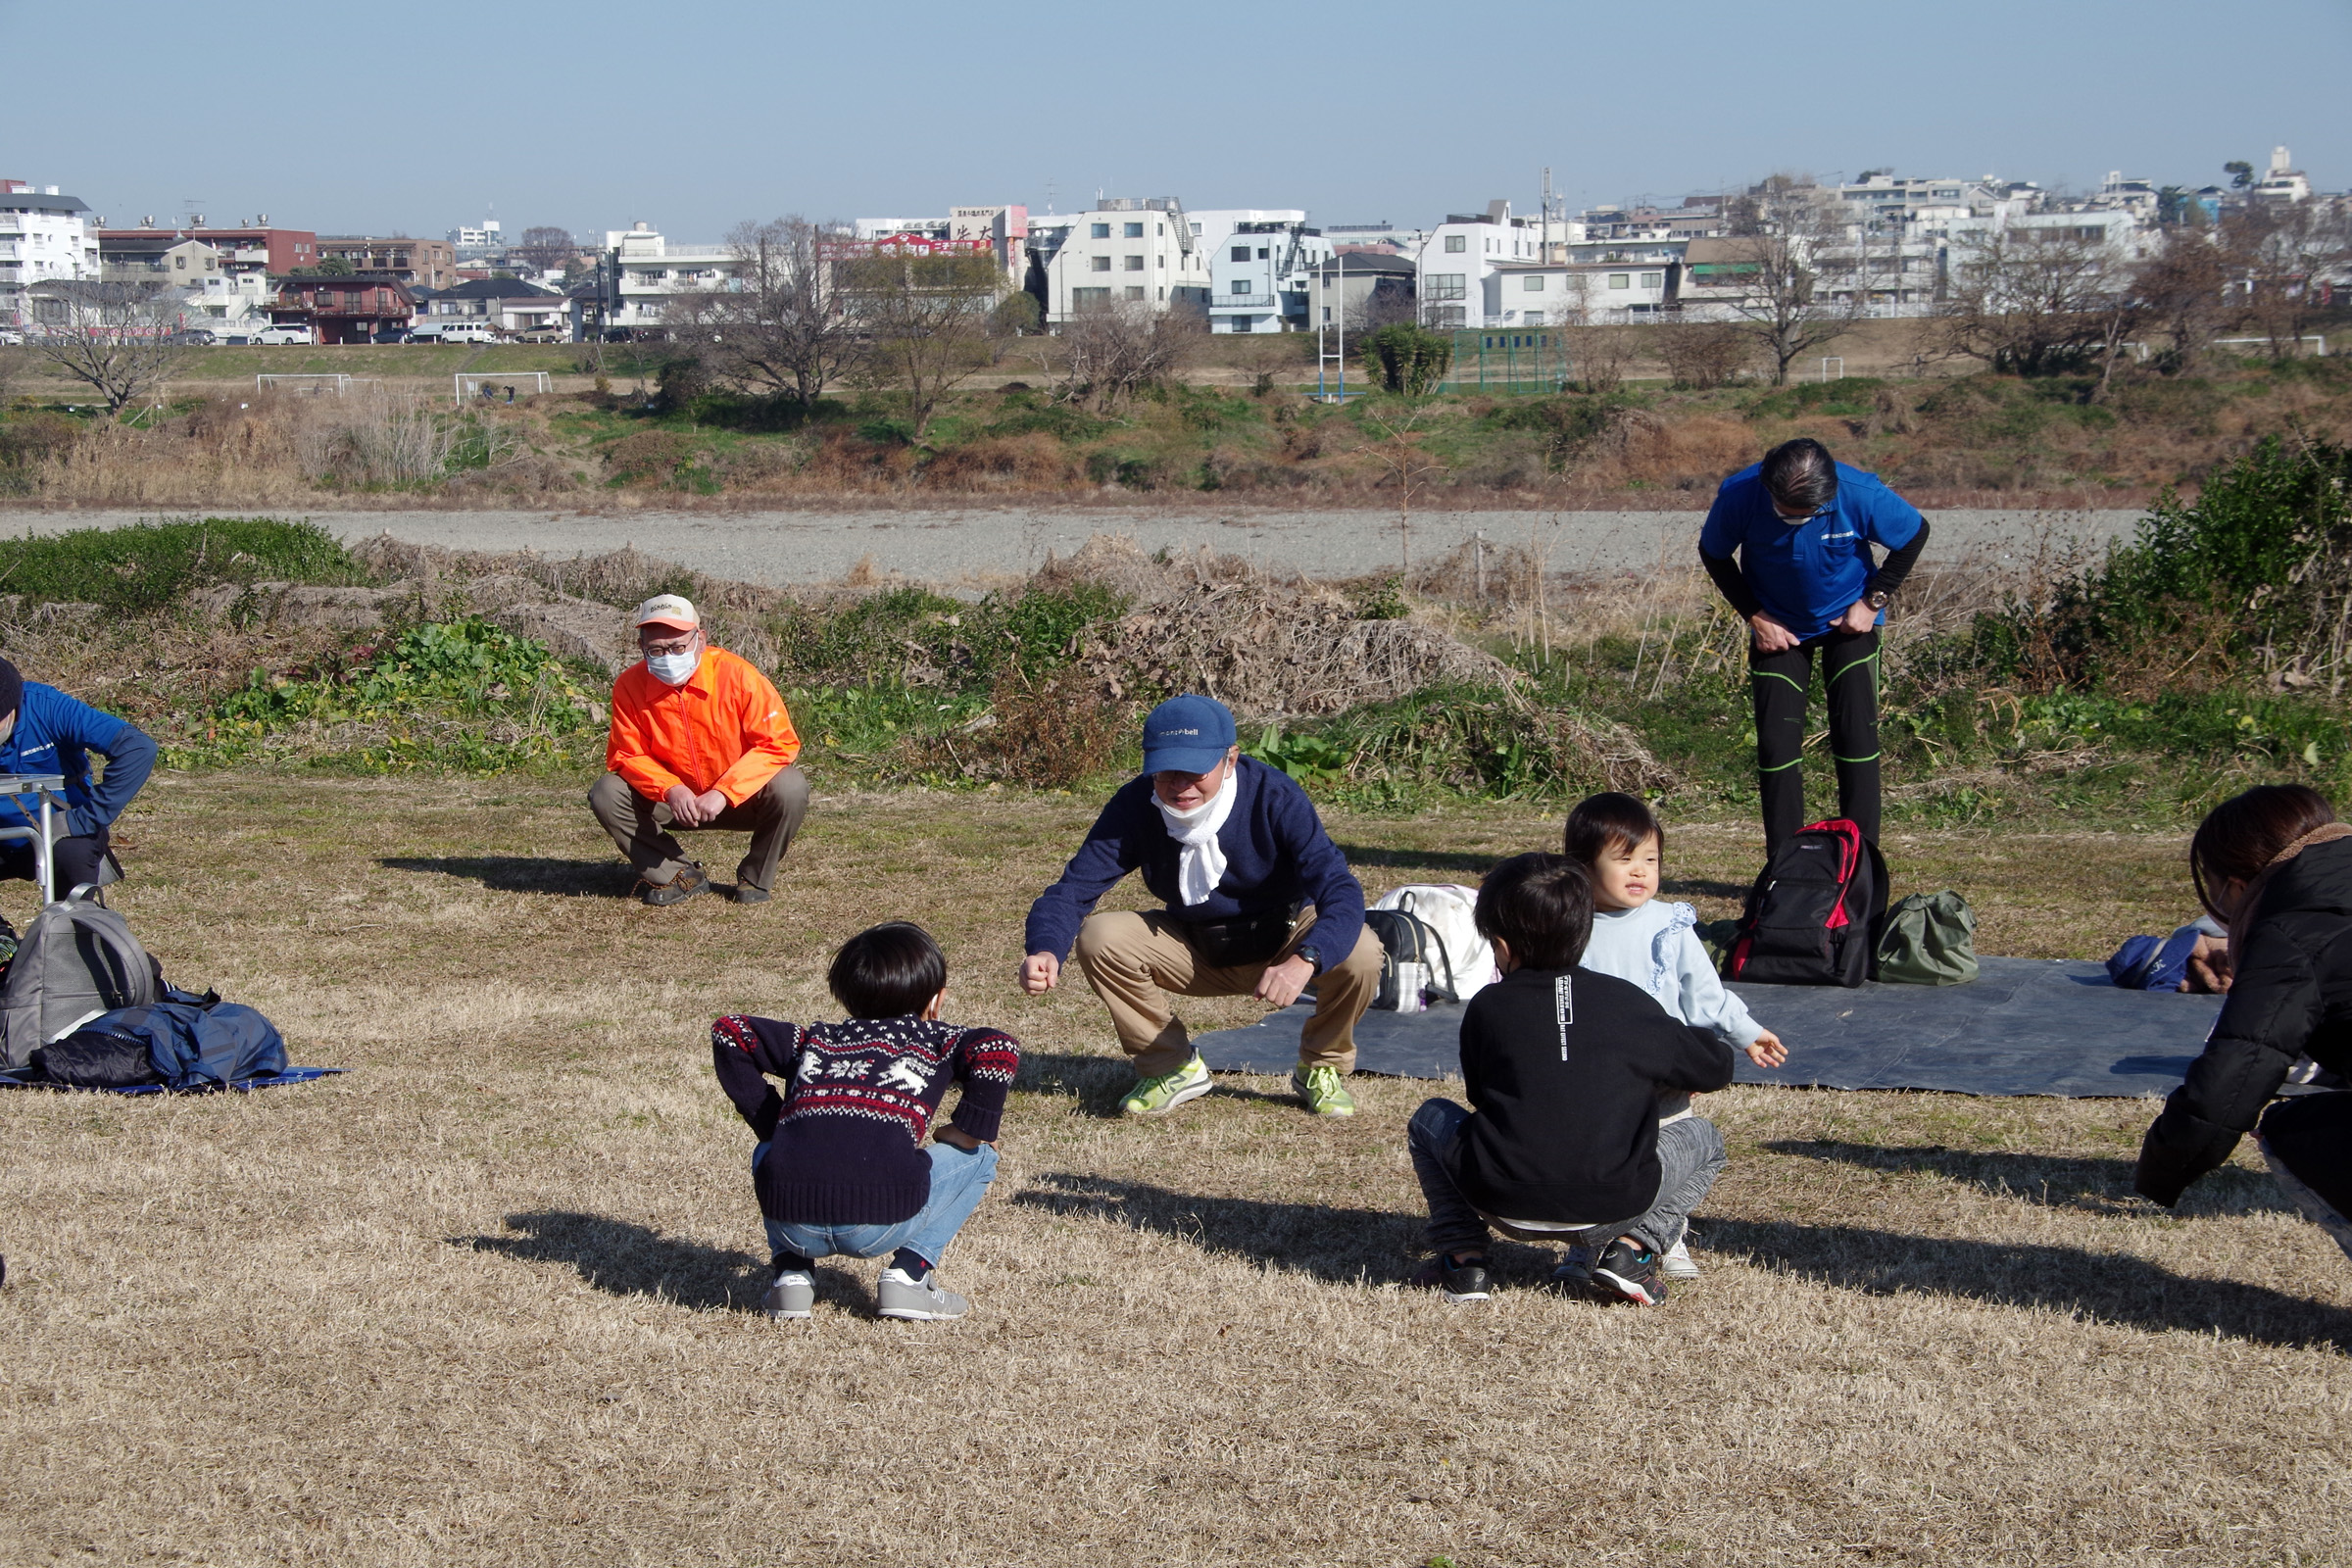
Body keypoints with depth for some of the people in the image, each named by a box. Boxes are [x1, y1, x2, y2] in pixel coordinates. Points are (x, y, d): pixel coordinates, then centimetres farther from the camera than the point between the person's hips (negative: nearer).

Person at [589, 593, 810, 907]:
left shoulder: (737, 676, -20)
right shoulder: (630, 686, -13)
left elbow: (779, 743, -20)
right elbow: (627, 755, -7)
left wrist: (723, 793, -29)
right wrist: (669, 790, -28)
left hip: (741, 799, -2)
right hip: (673, 801, 2)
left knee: (790, 787, -31)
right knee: (606, 795, -19)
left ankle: (756, 878, -4)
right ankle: (679, 876, -3)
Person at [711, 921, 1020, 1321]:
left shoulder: (815, 1040, 28)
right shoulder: (935, 1040, 18)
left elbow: (728, 1033, 25)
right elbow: (998, 1049, -2)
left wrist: (768, 1121, 29)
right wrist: (968, 1134, 12)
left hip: (792, 1223, 3)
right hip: (881, 1224, -3)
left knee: (769, 1155, 38)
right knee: (978, 1156, 23)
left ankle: (792, 1272, 18)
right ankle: (910, 1271, 9)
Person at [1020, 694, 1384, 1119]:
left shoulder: (1273, 797, -27)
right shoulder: (1136, 805, -20)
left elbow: (1341, 892, -35)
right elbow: (1073, 887, -22)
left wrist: (1304, 961, -56)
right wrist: (1045, 950, -46)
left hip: (1280, 947, -2)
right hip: (1193, 952, 2)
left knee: (1360, 953, -31)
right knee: (1099, 937, -23)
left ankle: (1323, 1067, 1)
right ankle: (1172, 1067, 0)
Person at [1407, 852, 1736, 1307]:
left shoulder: (1486, 1007, 6)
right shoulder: (1629, 1002, 7)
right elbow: (1716, 1068, 17)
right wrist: (1671, 1079, 41)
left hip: (1506, 1204, 0)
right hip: (1614, 1209, 0)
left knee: (1430, 1120, 30)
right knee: (1704, 1138, 27)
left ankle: (1462, 1259, 14)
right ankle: (1631, 1251, 6)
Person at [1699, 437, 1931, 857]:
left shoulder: (1861, 494, -29)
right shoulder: (1739, 495, -27)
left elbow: (1914, 534, -8)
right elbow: (1714, 555, -6)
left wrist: (1873, 602, -12)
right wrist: (1755, 617, -12)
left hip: (1848, 620, -1)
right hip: (1777, 628, 1)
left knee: (1857, 736, -8)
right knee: (1776, 744, -6)